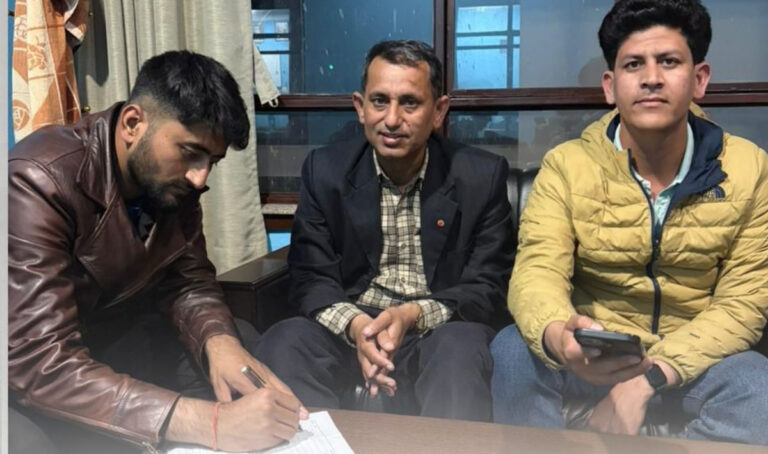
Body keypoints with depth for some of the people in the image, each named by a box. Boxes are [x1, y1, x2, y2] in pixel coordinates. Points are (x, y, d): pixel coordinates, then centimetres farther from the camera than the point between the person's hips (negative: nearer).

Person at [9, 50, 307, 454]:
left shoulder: (174, 180, -10)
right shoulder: (39, 182, -29)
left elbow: (188, 280, -1)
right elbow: (42, 364, -36)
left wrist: (219, 340, -25)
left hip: (111, 336, 6)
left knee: (243, 341, -9)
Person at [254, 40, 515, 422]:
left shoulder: (482, 175, -4)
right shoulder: (325, 170, 1)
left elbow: (488, 288, -4)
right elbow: (311, 279, -2)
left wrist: (414, 315, -24)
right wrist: (355, 325, -24)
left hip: (440, 330, -1)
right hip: (350, 328, 2)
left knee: (461, 348, -34)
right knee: (282, 343, -27)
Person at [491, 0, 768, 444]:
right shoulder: (566, 166, -8)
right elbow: (537, 272, -19)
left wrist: (646, 381, -23)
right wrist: (557, 337, -45)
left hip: (695, 361, 1)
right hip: (595, 358, 0)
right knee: (512, 351, -28)